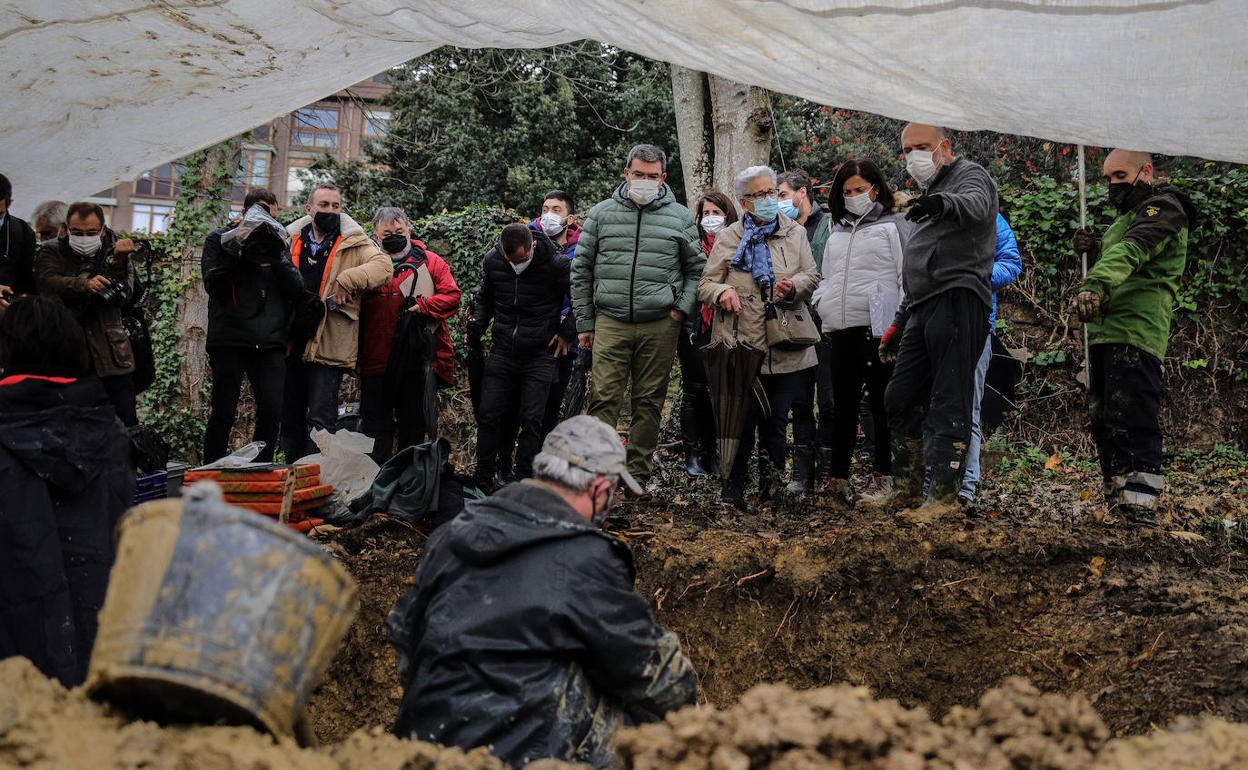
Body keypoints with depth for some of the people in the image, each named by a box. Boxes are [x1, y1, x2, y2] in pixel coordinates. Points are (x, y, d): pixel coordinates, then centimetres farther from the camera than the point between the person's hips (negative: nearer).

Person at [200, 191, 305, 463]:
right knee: (223, 413, 0)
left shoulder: (279, 241, 15)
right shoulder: (219, 239, 6)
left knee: (272, 412, -2)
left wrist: (277, 258, -10)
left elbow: (296, 290, 3)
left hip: (270, 341, 3)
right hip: (229, 340, -3)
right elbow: (213, 284, -7)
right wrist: (239, 254, -16)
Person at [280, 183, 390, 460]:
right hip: (291, 345, 5)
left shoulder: (353, 243, -1)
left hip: (328, 347, -5)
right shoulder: (290, 240, 11)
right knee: (290, 420, 13)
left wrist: (347, 280, -29)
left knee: (320, 420, -6)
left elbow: (383, 265, -18)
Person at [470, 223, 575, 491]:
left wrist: (567, 333, -3)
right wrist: (477, 324, 3)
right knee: (488, 416, 1)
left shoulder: (556, 264, -14)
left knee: (531, 421, -4)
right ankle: (484, 480, 12)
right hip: (502, 353, 4)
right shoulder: (493, 260, -1)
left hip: (539, 356, -3)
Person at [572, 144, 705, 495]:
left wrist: (683, 307, -1)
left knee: (649, 402, 6)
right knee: (604, 399, -6)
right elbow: (581, 270, 10)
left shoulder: (680, 217, 7)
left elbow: (696, 268, 14)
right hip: (610, 323, 0)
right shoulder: (601, 214, 7)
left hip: (660, 325, 1)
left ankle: (638, 475, 16)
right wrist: (585, 322, 6)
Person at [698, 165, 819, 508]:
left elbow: (811, 276, 11)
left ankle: (770, 486, 18)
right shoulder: (728, 239, 8)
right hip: (743, 345, -2)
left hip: (786, 347, 2)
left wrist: (795, 285, -12)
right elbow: (705, 284, 9)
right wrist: (721, 291, -14)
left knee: (777, 418, 6)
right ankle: (734, 486, 10)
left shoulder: (795, 233, 14)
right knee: (744, 417, -2)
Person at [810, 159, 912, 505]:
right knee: (843, 404, 8)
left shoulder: (894, 225, 1)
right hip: (841, 330, 6)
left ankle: (883, 475, 9)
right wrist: (822, 303, 11)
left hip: (877, 328, -6)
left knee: (881, 402, 1)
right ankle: (837, 475, 13)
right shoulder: (837, 232, 20)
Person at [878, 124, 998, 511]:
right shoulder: (930, 193, 30)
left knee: (949, 406, -11)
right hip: (923, 308, 10)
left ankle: (943, 497, -10)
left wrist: (942, 203, -47)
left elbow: (975, 204, -25)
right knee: (899, 400, 9)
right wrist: (898, 326, 27)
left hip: (957, 301, -9)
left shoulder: (969, 174, 3)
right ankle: (905, 491, 18)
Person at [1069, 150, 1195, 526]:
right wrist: (1095, 250, 10)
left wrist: (1096, 283, -42)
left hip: (1134, 336, -10)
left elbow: (1131, 251, -24)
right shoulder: (1129, 215, 28)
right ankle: (1118, 507, 15)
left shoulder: (1163, 208, -4)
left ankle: (1140, 509, -19)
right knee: (1105, 425, 10)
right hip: (1104, 335, 10)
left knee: (1130, 426, -17)